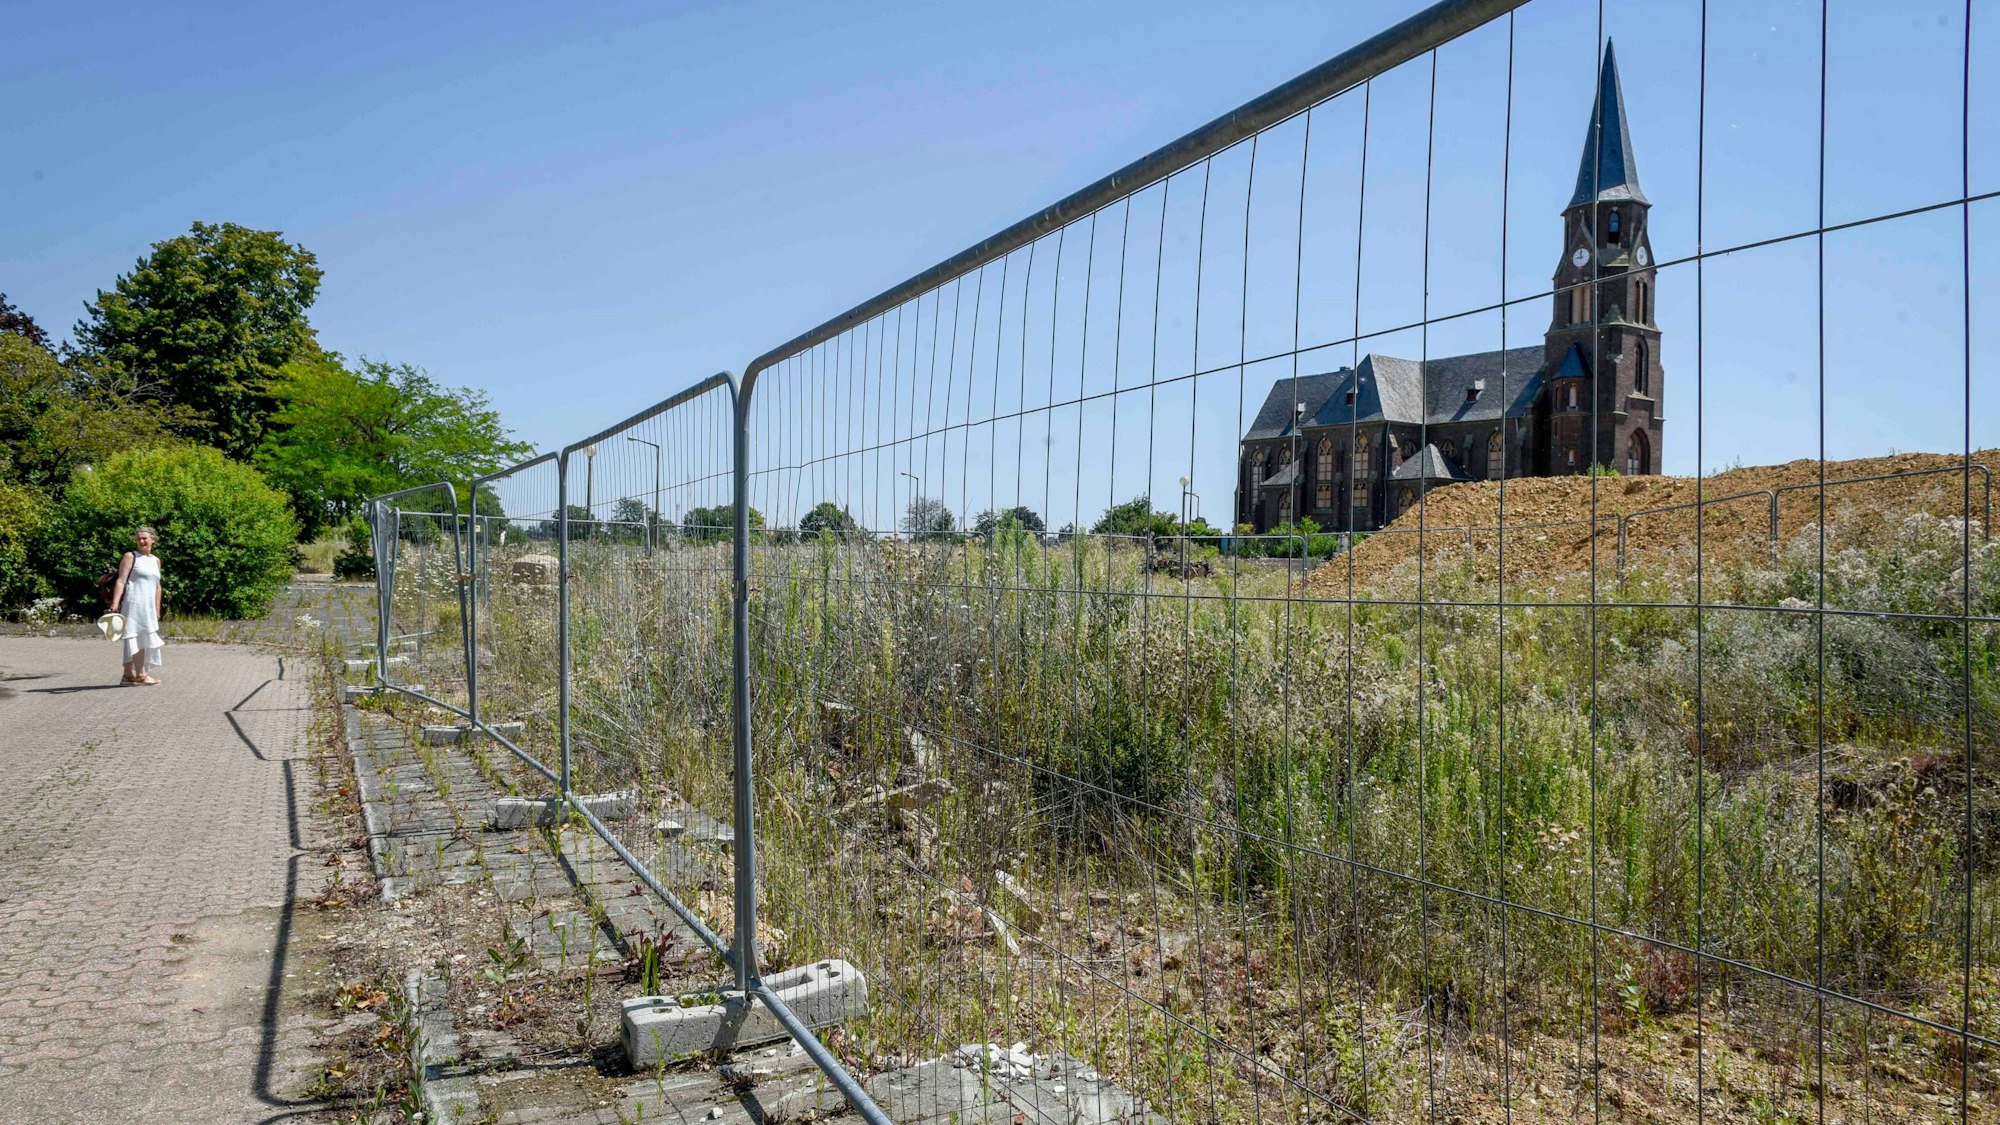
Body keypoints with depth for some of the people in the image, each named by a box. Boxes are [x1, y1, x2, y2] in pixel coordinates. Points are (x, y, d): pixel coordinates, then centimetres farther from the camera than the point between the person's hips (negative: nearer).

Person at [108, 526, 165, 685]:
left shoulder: (156, 560, 17)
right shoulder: (131, 556, -2)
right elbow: (121, 581, -9)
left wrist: (157, 610, 17)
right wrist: (114, 604, -17)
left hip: (148, 606, 7)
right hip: (133, 604, -7)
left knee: (134, 640, 11)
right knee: (138, 637, -6)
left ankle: (128, 675, 16)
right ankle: (140, 675, -2)